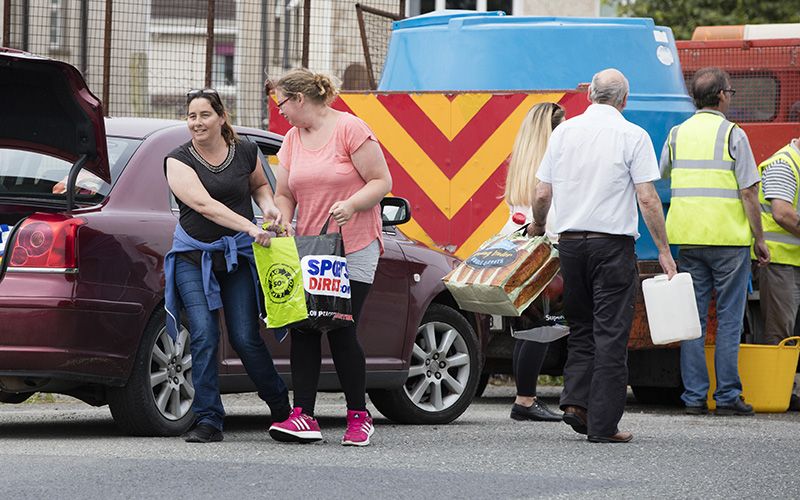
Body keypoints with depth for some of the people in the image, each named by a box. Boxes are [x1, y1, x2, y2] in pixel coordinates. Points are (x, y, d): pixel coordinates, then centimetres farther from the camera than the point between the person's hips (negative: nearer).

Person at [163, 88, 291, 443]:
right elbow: (205, 205, -21)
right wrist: (250, 227, -32)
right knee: (203, 337, -12)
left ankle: (281, 409, 18)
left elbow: (259, 184, 23)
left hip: (238, 256, 1)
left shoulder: (245, 153, 2)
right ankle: (208, 422, -8)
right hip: (193, 257, -1)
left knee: (245, 337, -3)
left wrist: (268, 205, -2)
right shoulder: (179, 161, -7)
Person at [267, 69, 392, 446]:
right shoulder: (292, 139, 12)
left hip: (353, 248, -6)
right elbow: (284, 194, 13)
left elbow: (381, 181, -9)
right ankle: (303, 417, -7)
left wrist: (352, 204, -25)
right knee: (302, 330, -4)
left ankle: (359, 416, 6)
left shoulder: (349, 129, -8)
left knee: (341, 331, -7)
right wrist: (282, 222, -7)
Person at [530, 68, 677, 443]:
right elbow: (647, 200, -10)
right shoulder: (632, 136, -5)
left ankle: (576, 400, 2)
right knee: (610, 333, -1)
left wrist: (537, 226, 30)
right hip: (612, 243, -4)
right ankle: (603, 424, -3)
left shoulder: (563, 132, 6)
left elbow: (542, 195, 9)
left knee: (581, 328, 18)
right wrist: (663, 251, -4)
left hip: (570, 241, 4)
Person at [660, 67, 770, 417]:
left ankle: (694, 396, 5)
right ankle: (727, 396, 1)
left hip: (687, 239, 4)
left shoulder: (677, 134, 7)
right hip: (729, 237, -4)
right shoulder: (732, 135, -6)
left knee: (693, 318, 7)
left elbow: (664, 175, 21)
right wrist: (759, 240, -2)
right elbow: (749, 192, -9)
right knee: (729, 319, 2)